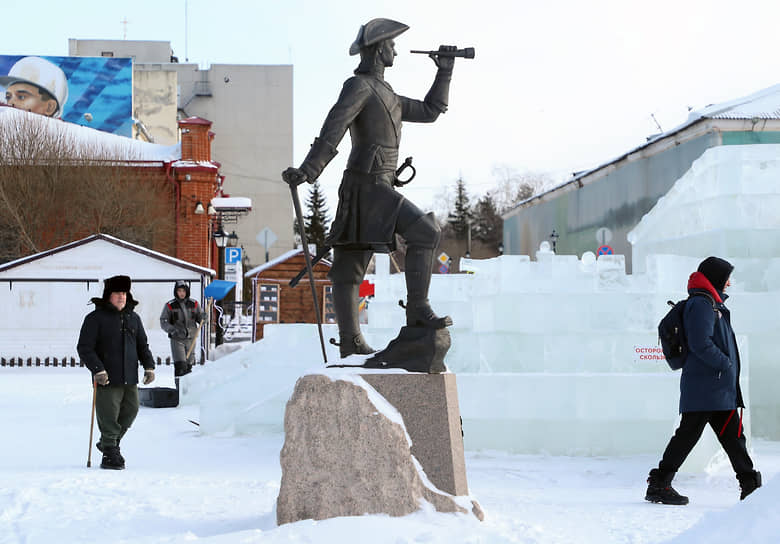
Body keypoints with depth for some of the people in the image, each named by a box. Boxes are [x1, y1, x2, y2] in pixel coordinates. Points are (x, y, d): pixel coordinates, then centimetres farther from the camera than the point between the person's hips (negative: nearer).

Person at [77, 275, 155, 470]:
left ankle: (109, 443, 31)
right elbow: (84, 348, -9)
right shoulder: (95, 318, -5)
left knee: (130, 410, 10)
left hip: (130, 379, 6)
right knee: (108, 416, -5)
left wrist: (149, 366, 8)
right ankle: (110, 455, 3)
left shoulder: (133, 318, 13)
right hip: (107, 379, -6)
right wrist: (97, 369, -20)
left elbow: (142, 345, 21)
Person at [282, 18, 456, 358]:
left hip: (376, 186, 10)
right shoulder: (358, 86, -7)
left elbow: (430, 111, 30)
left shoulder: (384, 94, 24)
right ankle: (418, 310, -16)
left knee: (351, 264, 6)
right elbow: (332, 130, -20)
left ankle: (350, 342, 5)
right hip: (367, 184, -10)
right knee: (424, 231, -17)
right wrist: (308, 171, -29)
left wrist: (444, 72, 25)